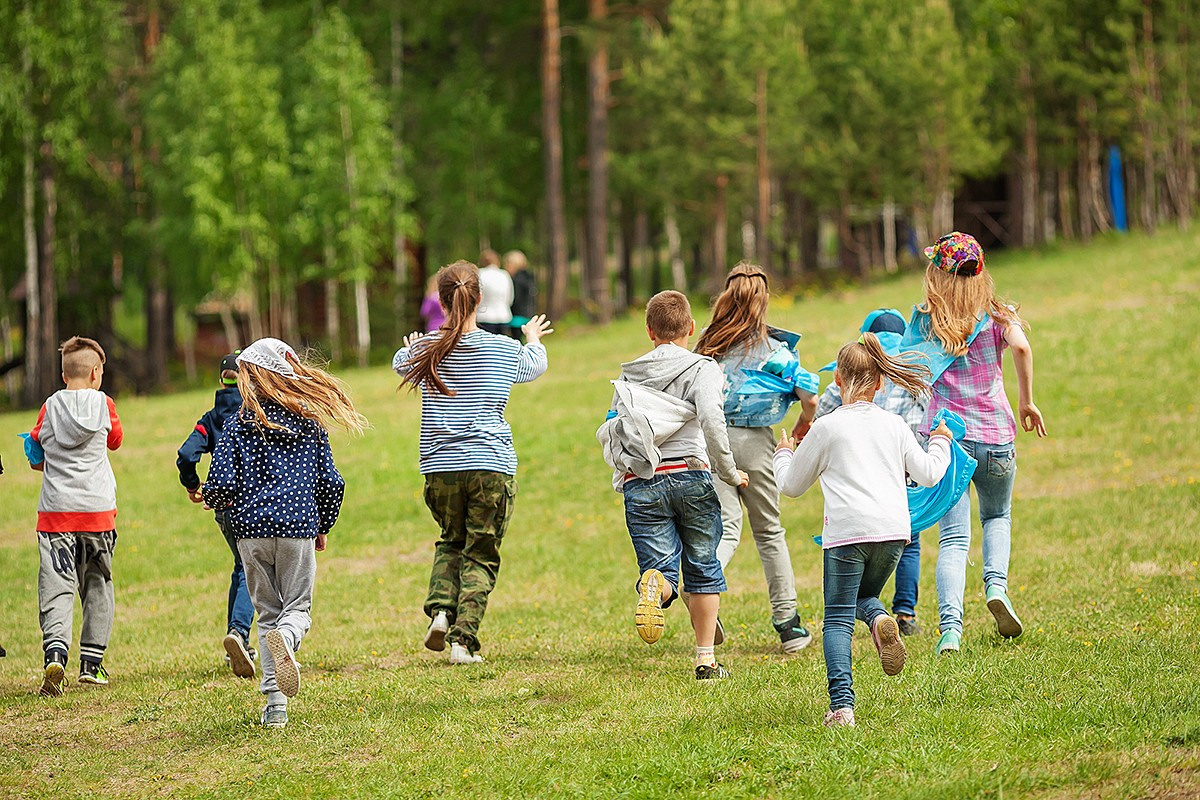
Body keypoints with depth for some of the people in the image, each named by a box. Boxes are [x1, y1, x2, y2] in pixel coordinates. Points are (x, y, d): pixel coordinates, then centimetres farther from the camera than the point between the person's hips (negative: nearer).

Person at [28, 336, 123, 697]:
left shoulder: (50, 407, 0)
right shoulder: (103, 404, 0)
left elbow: (35, 459, 9)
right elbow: (115, 440, 19)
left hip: (56, 511, 0)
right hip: (97, 509, 0)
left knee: (57, 588, -5)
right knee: (97, 586, 14)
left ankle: (55, 654, -26)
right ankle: (91, 663, 15)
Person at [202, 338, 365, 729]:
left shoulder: (238, 425, -2)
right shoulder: (310, 422, 4)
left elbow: (222, 484, -8)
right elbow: (331, 482, 5)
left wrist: (216, 502, 15)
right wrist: (323, 527, 19)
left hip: (252, 529, 0)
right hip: (299, 526, 0)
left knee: (268, 613, 10)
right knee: (297, 607, 9)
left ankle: (275, 703, 2)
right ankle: (285, 639, -30)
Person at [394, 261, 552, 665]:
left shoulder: (424, 352, -2)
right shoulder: (505, 350, -3)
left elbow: (399, 362, 24)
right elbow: (536, 366, 21)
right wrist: (534, 340, 45)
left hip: (440, 467, 2)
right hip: (492, 467, -2)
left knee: (451, 542, 23)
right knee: (481, 557, 5)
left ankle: (440, 609, 1)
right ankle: (463, 639, -5)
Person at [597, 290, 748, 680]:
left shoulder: (627, 377, 16)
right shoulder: (703, 369, 2)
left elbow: (609, 433, 13)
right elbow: (711, 418, -15)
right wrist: (729, 472, -6)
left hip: (640, 483, 2)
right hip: (690, 476, -2)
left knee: (662, 567, -1)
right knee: (704, 569, 13)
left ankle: (656, 583, -38)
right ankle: (706, 659, 10)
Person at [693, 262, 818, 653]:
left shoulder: (707, 345, 5)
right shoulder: (774, 348, -1)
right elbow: (810, 401, -2)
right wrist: (803, 427, 18)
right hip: (753, 442, -1)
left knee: (726, 529, 0)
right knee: (769, 531, 12)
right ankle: (787, 624, 17)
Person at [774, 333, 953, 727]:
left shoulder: (827, 427, 4)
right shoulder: (894, 425, 12)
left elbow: (791, 485, 13)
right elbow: (927, 475, 15)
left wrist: (783, 455, 34)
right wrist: (941, 444, 35)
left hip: (847, 532, -4)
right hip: (893, 529, 4)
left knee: (839, 618, 1)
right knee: (864, 596, 25)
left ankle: (841, 705, -15)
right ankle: (880, 620, -12)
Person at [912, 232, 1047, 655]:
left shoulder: (923, 319, 2)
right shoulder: (997, 316, 1)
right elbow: (1021, 347, -17)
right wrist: (1026, 401, -7)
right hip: (995, 436, 1)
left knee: (954, 537, -2)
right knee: (997, 517, 26)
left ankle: (950, 627, -19)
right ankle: (997, 585, -1)